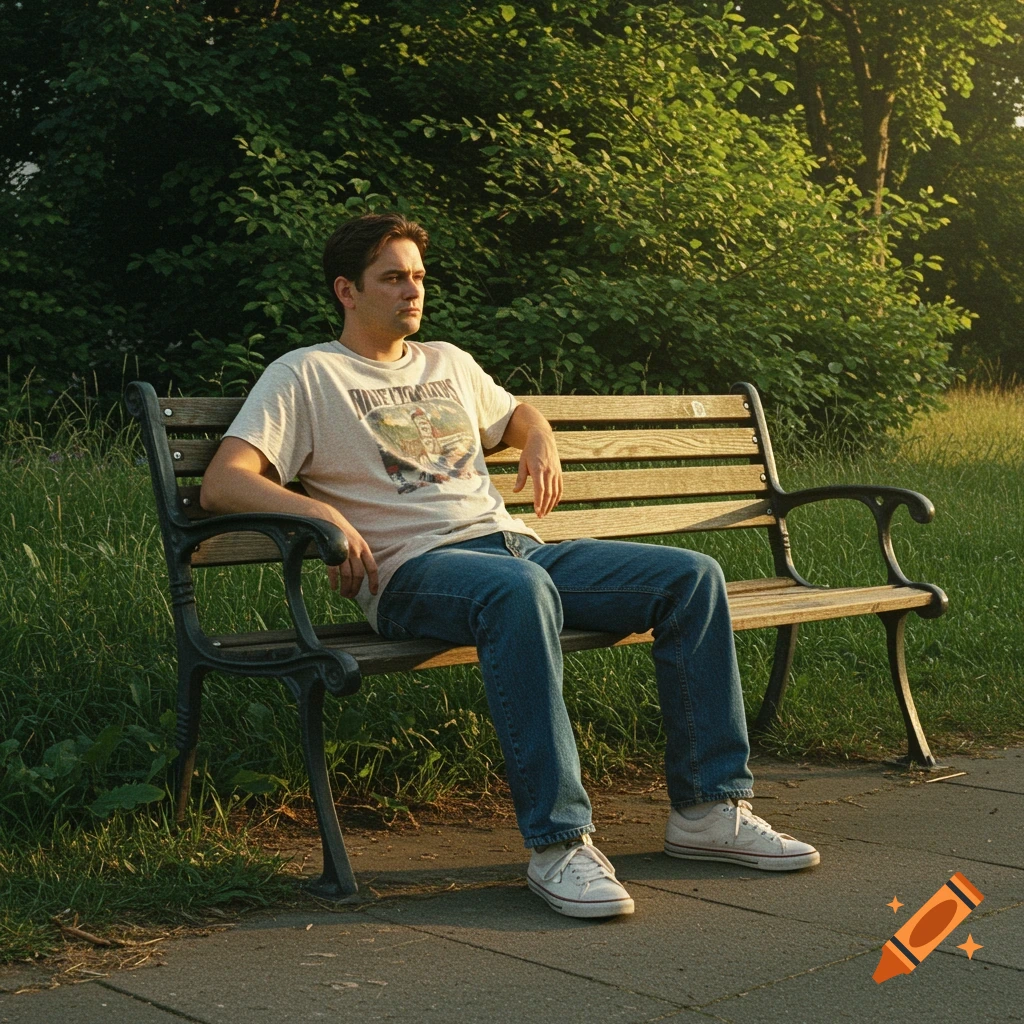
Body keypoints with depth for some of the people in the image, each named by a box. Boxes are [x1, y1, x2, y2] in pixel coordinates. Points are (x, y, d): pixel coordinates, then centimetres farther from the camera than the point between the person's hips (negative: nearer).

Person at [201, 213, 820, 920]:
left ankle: (709, 809, -7)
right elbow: (222, 484, -6)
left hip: (517, 546, 7)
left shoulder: (448, 363, 26)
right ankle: (558, 842, -38)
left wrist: (541, 441, 19)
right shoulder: (307, 375, 6)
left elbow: (517, 415, 45)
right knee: (519, 589, -42)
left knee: (693, 577, -10)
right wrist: (321, 512, -24)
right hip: (414, 570, -7)